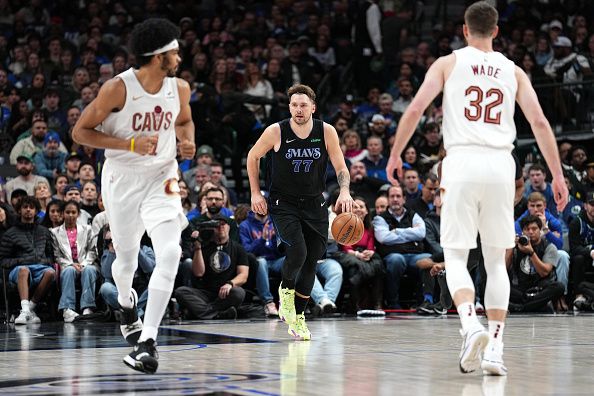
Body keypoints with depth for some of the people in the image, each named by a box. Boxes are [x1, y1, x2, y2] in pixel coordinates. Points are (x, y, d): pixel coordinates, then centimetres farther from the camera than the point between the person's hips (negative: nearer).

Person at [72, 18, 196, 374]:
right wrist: (130, 144, -21)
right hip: (122, 180, -2)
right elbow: (80, 132, -13)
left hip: (162, 178, 2)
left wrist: (188, 142, -3)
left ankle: (147, 342, -19)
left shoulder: (180, 88, -3)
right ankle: (127, 305, 51)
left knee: (170, 254, -20)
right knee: (127, 258, 14)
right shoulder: (118, 88, -17)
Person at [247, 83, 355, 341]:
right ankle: (286, 290, 7)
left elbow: (341, 168, -2)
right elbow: (253, 157, 5)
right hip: (283, 203, -3)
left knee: (311, 261, 3)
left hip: (314, 205, 3)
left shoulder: (326, 132, -8)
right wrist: (255, 193, 0)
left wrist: (344, 191, -22)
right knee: (298, 251, -24)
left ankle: (298, 318, 19)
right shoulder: (276, 132, -12)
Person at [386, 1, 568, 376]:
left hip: (462, 163, -2)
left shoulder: (448, 63, 8)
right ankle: (495, 348, 5)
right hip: (500, 165, 2)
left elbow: (415, 110, -1)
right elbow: (540, 123, 5)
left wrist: (395, 156, 10)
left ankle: (471, 325, -21)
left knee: (456, 256, 5)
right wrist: (558, 176, 9)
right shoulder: (514, 71, 14)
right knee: (496, 261, 11)